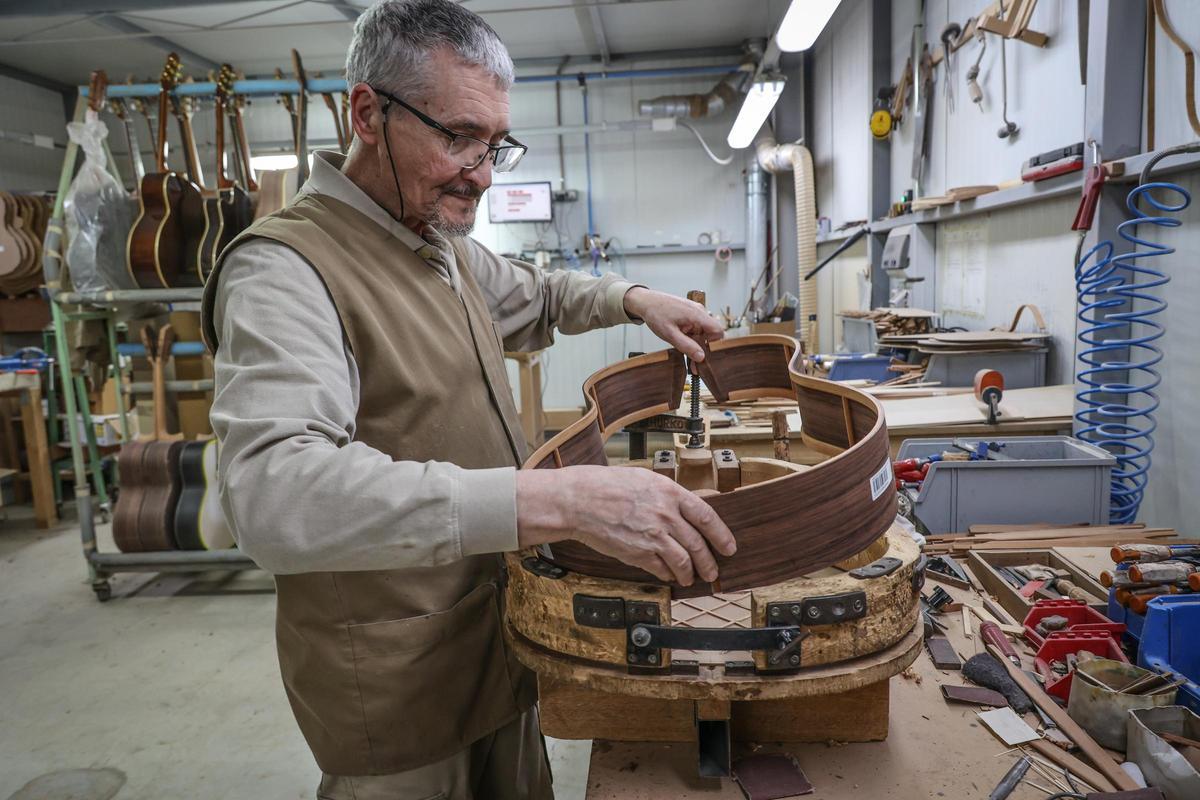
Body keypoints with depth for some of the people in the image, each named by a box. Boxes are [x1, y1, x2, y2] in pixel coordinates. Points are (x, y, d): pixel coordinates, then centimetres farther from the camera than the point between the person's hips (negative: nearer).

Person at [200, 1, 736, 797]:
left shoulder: (445, 246, 6)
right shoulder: (284, 268, -23)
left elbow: (530, 295, 26)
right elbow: (277, 493, -38)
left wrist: (630, 298, 6)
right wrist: (557, 499, -47)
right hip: (399, 692, -7)